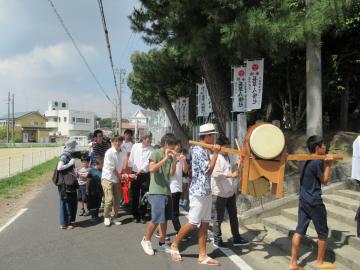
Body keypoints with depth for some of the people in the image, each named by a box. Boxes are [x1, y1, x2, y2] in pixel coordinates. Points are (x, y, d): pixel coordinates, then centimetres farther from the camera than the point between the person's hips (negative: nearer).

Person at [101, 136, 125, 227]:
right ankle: (106, 217, 10)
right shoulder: (109, 153, -15)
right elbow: (112, 168, -14)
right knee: (109, 199, -11)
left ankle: (113, 217, 23)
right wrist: (120, 176, -6)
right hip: (108, 178, -6)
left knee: (117, 200, 7)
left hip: (117, 179, 6)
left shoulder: (122, 153, 3)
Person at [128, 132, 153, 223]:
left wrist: (140, 170, -20)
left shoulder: (151, 149, -4)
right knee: (134, 196, 6)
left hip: (145, 174, -2)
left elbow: (148, 162, -13)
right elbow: (131, 159, 7)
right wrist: (130, 170, 4)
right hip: (134, 174, 2)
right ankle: (135, 215, 18)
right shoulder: (135, 146, 3)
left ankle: (142, 216, 15)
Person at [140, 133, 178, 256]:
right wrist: (165, 158, -24)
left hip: (167, 191, 7)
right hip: (156, 191, -7)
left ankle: (162, 243, 21)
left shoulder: (170, 156, 12)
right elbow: (151, 169, -22)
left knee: (164, 219, 10)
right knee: (156, 219, -8)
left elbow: (172, 172, 8)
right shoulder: (156, 153, -8)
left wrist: (174, 159, -4)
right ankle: (146, 240, 13)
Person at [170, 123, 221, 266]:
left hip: (206, 192, 9)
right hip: (198, 192, -9)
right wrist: (215, 153, -12)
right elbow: (208, 170, -17)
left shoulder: (205, 150, 13)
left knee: (204, 224, 10)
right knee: (193, 223, 0)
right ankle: (175, 245, 20)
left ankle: (202, 256, 17)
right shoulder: (198, 150, -16)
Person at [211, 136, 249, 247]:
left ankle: (236, 239, 26)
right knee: (218, 218, 5)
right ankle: (217, 239, 21)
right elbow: (216, 174, -26)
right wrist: (231, 175, -30)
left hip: (230, 192, 9)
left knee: (233, 215, 15)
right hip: (219, 193, -8)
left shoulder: (227, 157, 13)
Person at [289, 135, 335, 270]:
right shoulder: (317, 162, -16)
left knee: (299, 231, 7)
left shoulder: (308, 161, 11)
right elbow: (324, 181, -5)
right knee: (323, 232, 11)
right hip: (314, 202, -8)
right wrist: (328, 165, 2)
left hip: (303, 201, 8)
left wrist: (325, 163, 13)